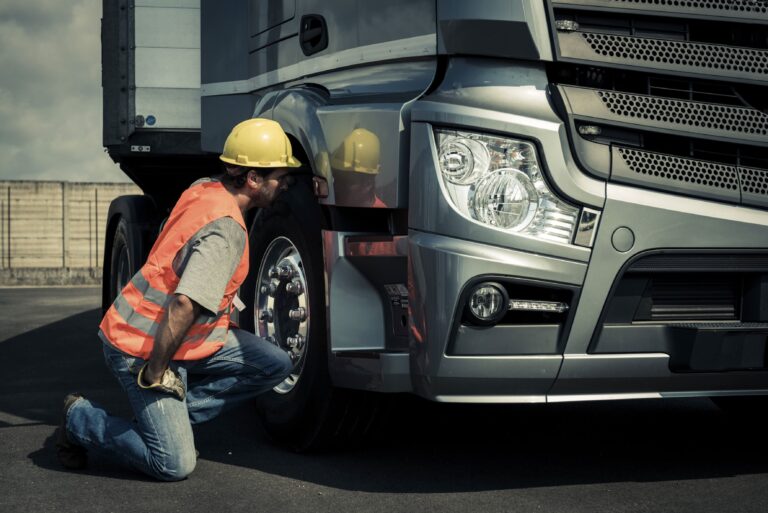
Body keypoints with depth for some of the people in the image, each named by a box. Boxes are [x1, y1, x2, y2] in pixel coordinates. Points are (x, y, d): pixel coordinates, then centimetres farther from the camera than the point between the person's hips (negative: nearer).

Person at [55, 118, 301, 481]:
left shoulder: (204, 190, 2)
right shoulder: (226, 229, -25)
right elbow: (184, 305, -32)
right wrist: (154, 374, -25)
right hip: (141, 348, -9)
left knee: (275, 366, 1)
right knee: (175, 466, -10)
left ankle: (170, 416, 7)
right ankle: (80, 417, 10)